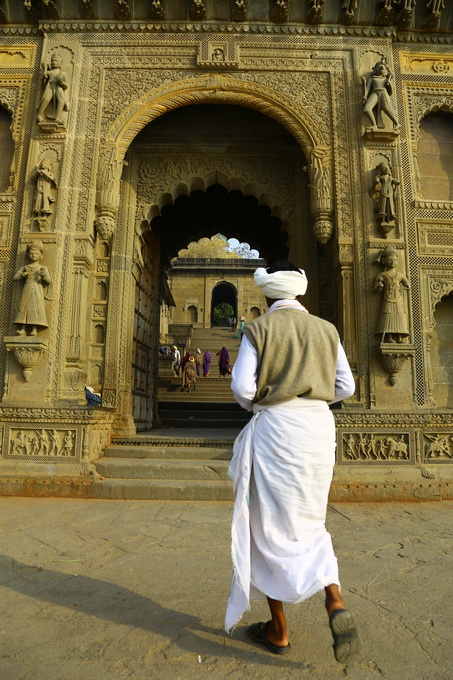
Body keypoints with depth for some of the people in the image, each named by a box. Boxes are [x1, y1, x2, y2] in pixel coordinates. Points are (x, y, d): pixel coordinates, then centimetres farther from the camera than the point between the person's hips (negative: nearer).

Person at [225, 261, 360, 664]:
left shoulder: (258, 329, -3)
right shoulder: (326, 329, 8)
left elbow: (242, 388, -10)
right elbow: (345, 387, 7)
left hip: (276, 427, -4)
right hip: (320, 425, 4)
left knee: (271, 528, 10)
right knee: (309, 525, 20)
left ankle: (278, 631, 23)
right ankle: (336, 605, 2)